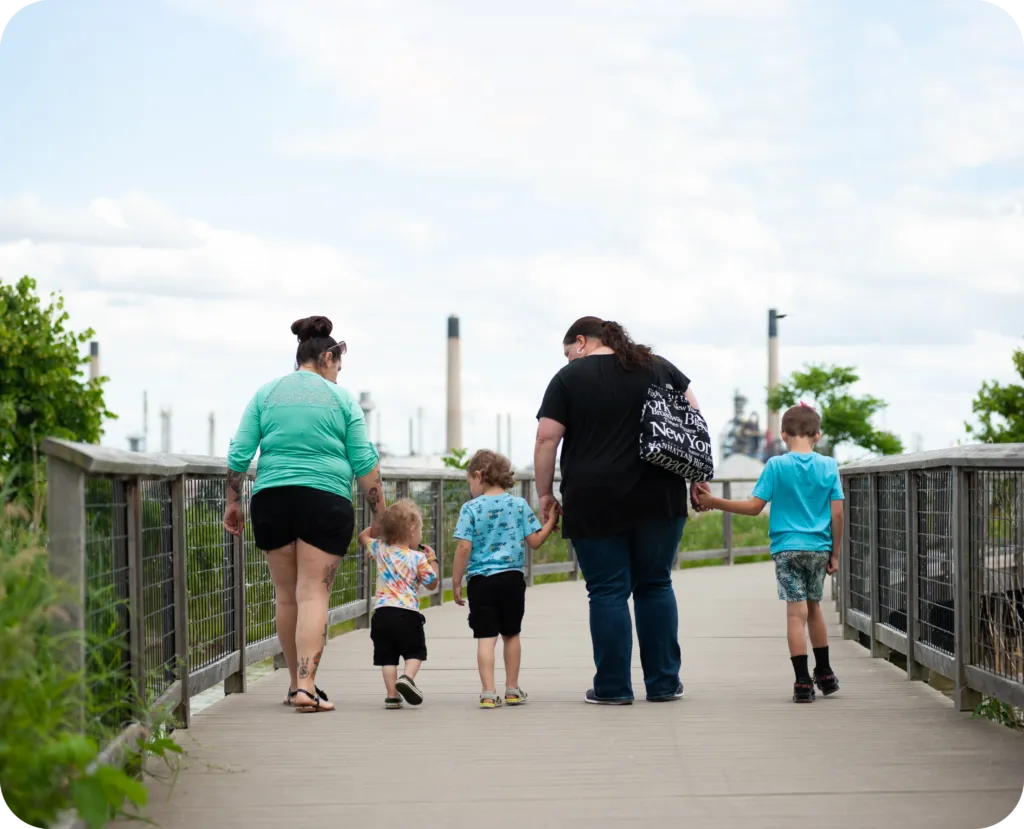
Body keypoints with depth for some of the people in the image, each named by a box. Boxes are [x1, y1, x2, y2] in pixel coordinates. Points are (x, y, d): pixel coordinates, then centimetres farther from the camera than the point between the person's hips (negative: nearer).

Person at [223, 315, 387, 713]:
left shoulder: (266, 394, 10)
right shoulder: (341, 399, 5)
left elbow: (239, 453, 6)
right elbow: (365, 463, 3)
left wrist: (233, 502, 15)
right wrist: (380, 516, 8)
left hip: (271, 499, 3)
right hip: (326, 500, -3)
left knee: (286, 595, 13)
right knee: (314, 594, -5)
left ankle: (297, 683, 23)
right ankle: (306, 686, -16)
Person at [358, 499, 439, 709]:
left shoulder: (380, 549, 9)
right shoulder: (418, 558, -2)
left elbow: (363, 536, 28)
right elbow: (431, 582, 8)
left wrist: (378, 524, 35)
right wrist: (432, 560, 20)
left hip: (382, 611, 3)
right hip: (407, 612, -3)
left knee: (387, 655, 7)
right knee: (415, 651, 9)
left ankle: (392, 695, 2)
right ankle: (407, 677, -17)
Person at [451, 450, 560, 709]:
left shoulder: (471, 508, -4)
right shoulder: (519, 504, 3)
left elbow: (464, 547, -9)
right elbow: (534, 541, 3)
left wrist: (456, 582, -3)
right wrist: (551, 523, 20)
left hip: (481, 580, -2)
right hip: (512, 578, 2)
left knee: (485, 637, -1)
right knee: (511, 634, 16)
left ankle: (488, 693, -9)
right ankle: (512, 690, 23)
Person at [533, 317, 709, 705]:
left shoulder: (569, 378, 1)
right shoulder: (658, 367, 12)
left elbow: (547, 440, -5)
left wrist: (545, 493, 3)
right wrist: (697, 476, 15)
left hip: (594, 504, -3)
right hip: (658, 500, 3)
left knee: (608, 593, 2)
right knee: (655, 586, 12)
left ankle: (613, 687, 4)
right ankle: (664, 683, 13)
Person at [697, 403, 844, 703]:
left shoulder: (776, 466, -6)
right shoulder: (829, 466, 0)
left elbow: (754, 506, -7)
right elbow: (837, 513, 0)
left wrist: (715, 503, 2)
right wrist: (835, 553, 8)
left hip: (787, 547, -3)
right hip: (819, 548, 3)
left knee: (796, 612, -4)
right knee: (813, 606, 19)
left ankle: (803, 682, -8)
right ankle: (824, 674, 28)